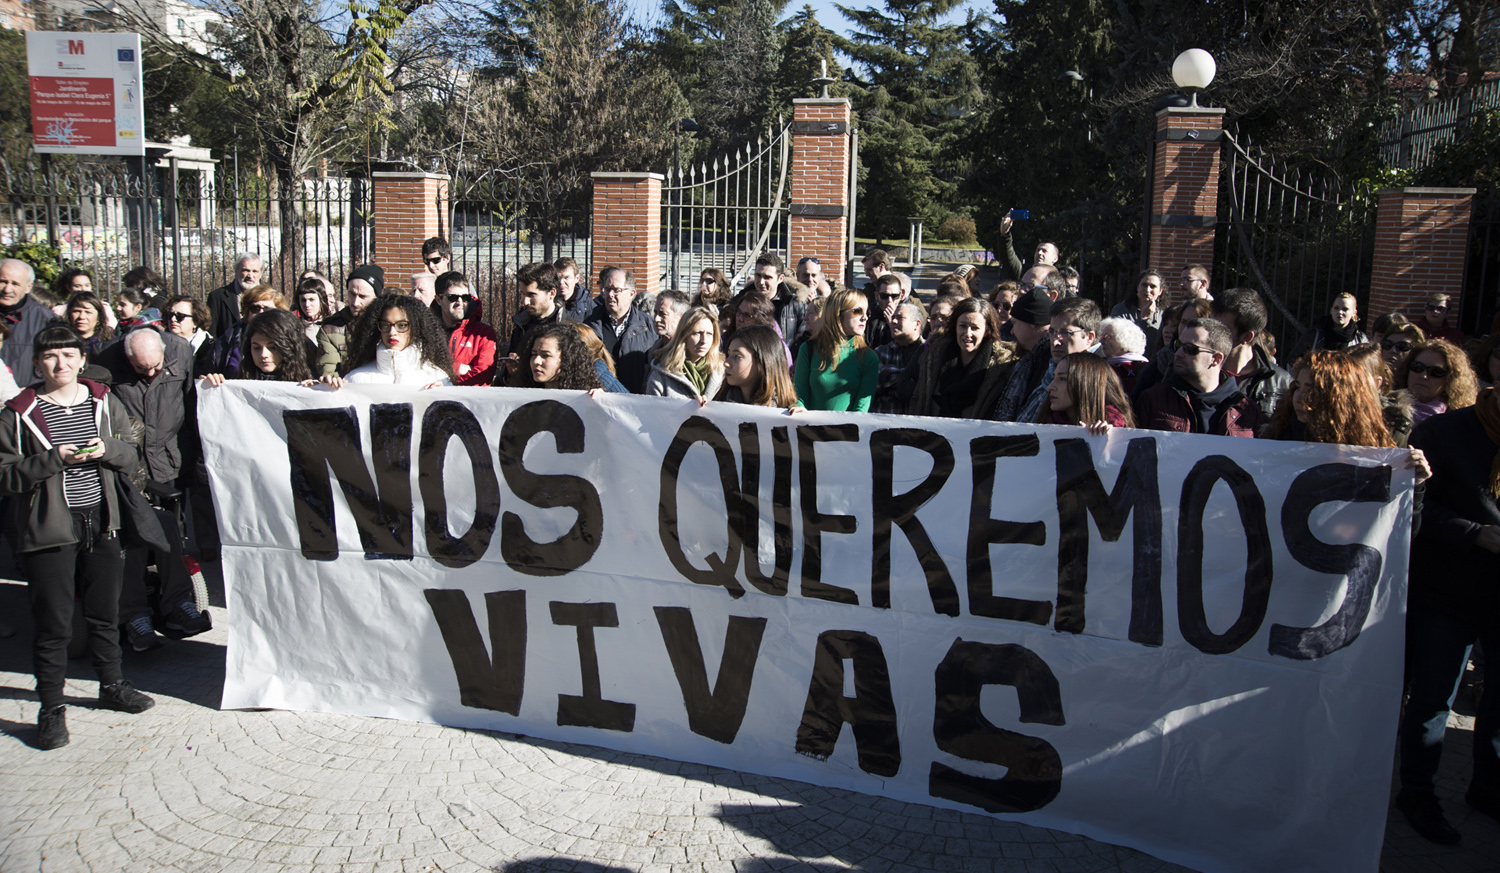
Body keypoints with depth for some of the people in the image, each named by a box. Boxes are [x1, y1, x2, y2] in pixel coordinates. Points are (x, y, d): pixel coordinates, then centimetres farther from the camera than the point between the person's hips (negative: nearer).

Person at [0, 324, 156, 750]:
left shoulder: (105, 403, 6)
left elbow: (132, 459, 9)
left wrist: (108, 450, -11)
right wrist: (54, 459, -19)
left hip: (100, 523, 4)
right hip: (48, 528, -4)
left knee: (105, 612, 16)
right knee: (52, 622, 0)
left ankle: (112, 685, 33)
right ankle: (52, 706, 12)